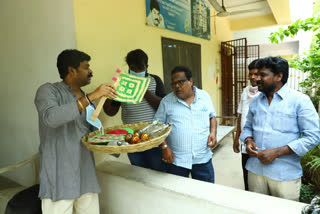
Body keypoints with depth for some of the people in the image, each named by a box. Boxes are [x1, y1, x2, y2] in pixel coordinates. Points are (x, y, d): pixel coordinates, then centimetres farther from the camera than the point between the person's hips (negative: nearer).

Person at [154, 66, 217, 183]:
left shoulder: (204, 96, 5)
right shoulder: (166, 101, -1)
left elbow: (212, 116, 15)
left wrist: (213, 132, -3)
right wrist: (164, 146, -10)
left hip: (203, 158, 2)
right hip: (175, 160, -1)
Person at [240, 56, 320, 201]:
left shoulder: (300, 100, -7)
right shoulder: (255, 102, 9)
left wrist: (277, 152, -18)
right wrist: (248, 140, -4)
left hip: (285, 175, -4)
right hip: (255, 171, 5)